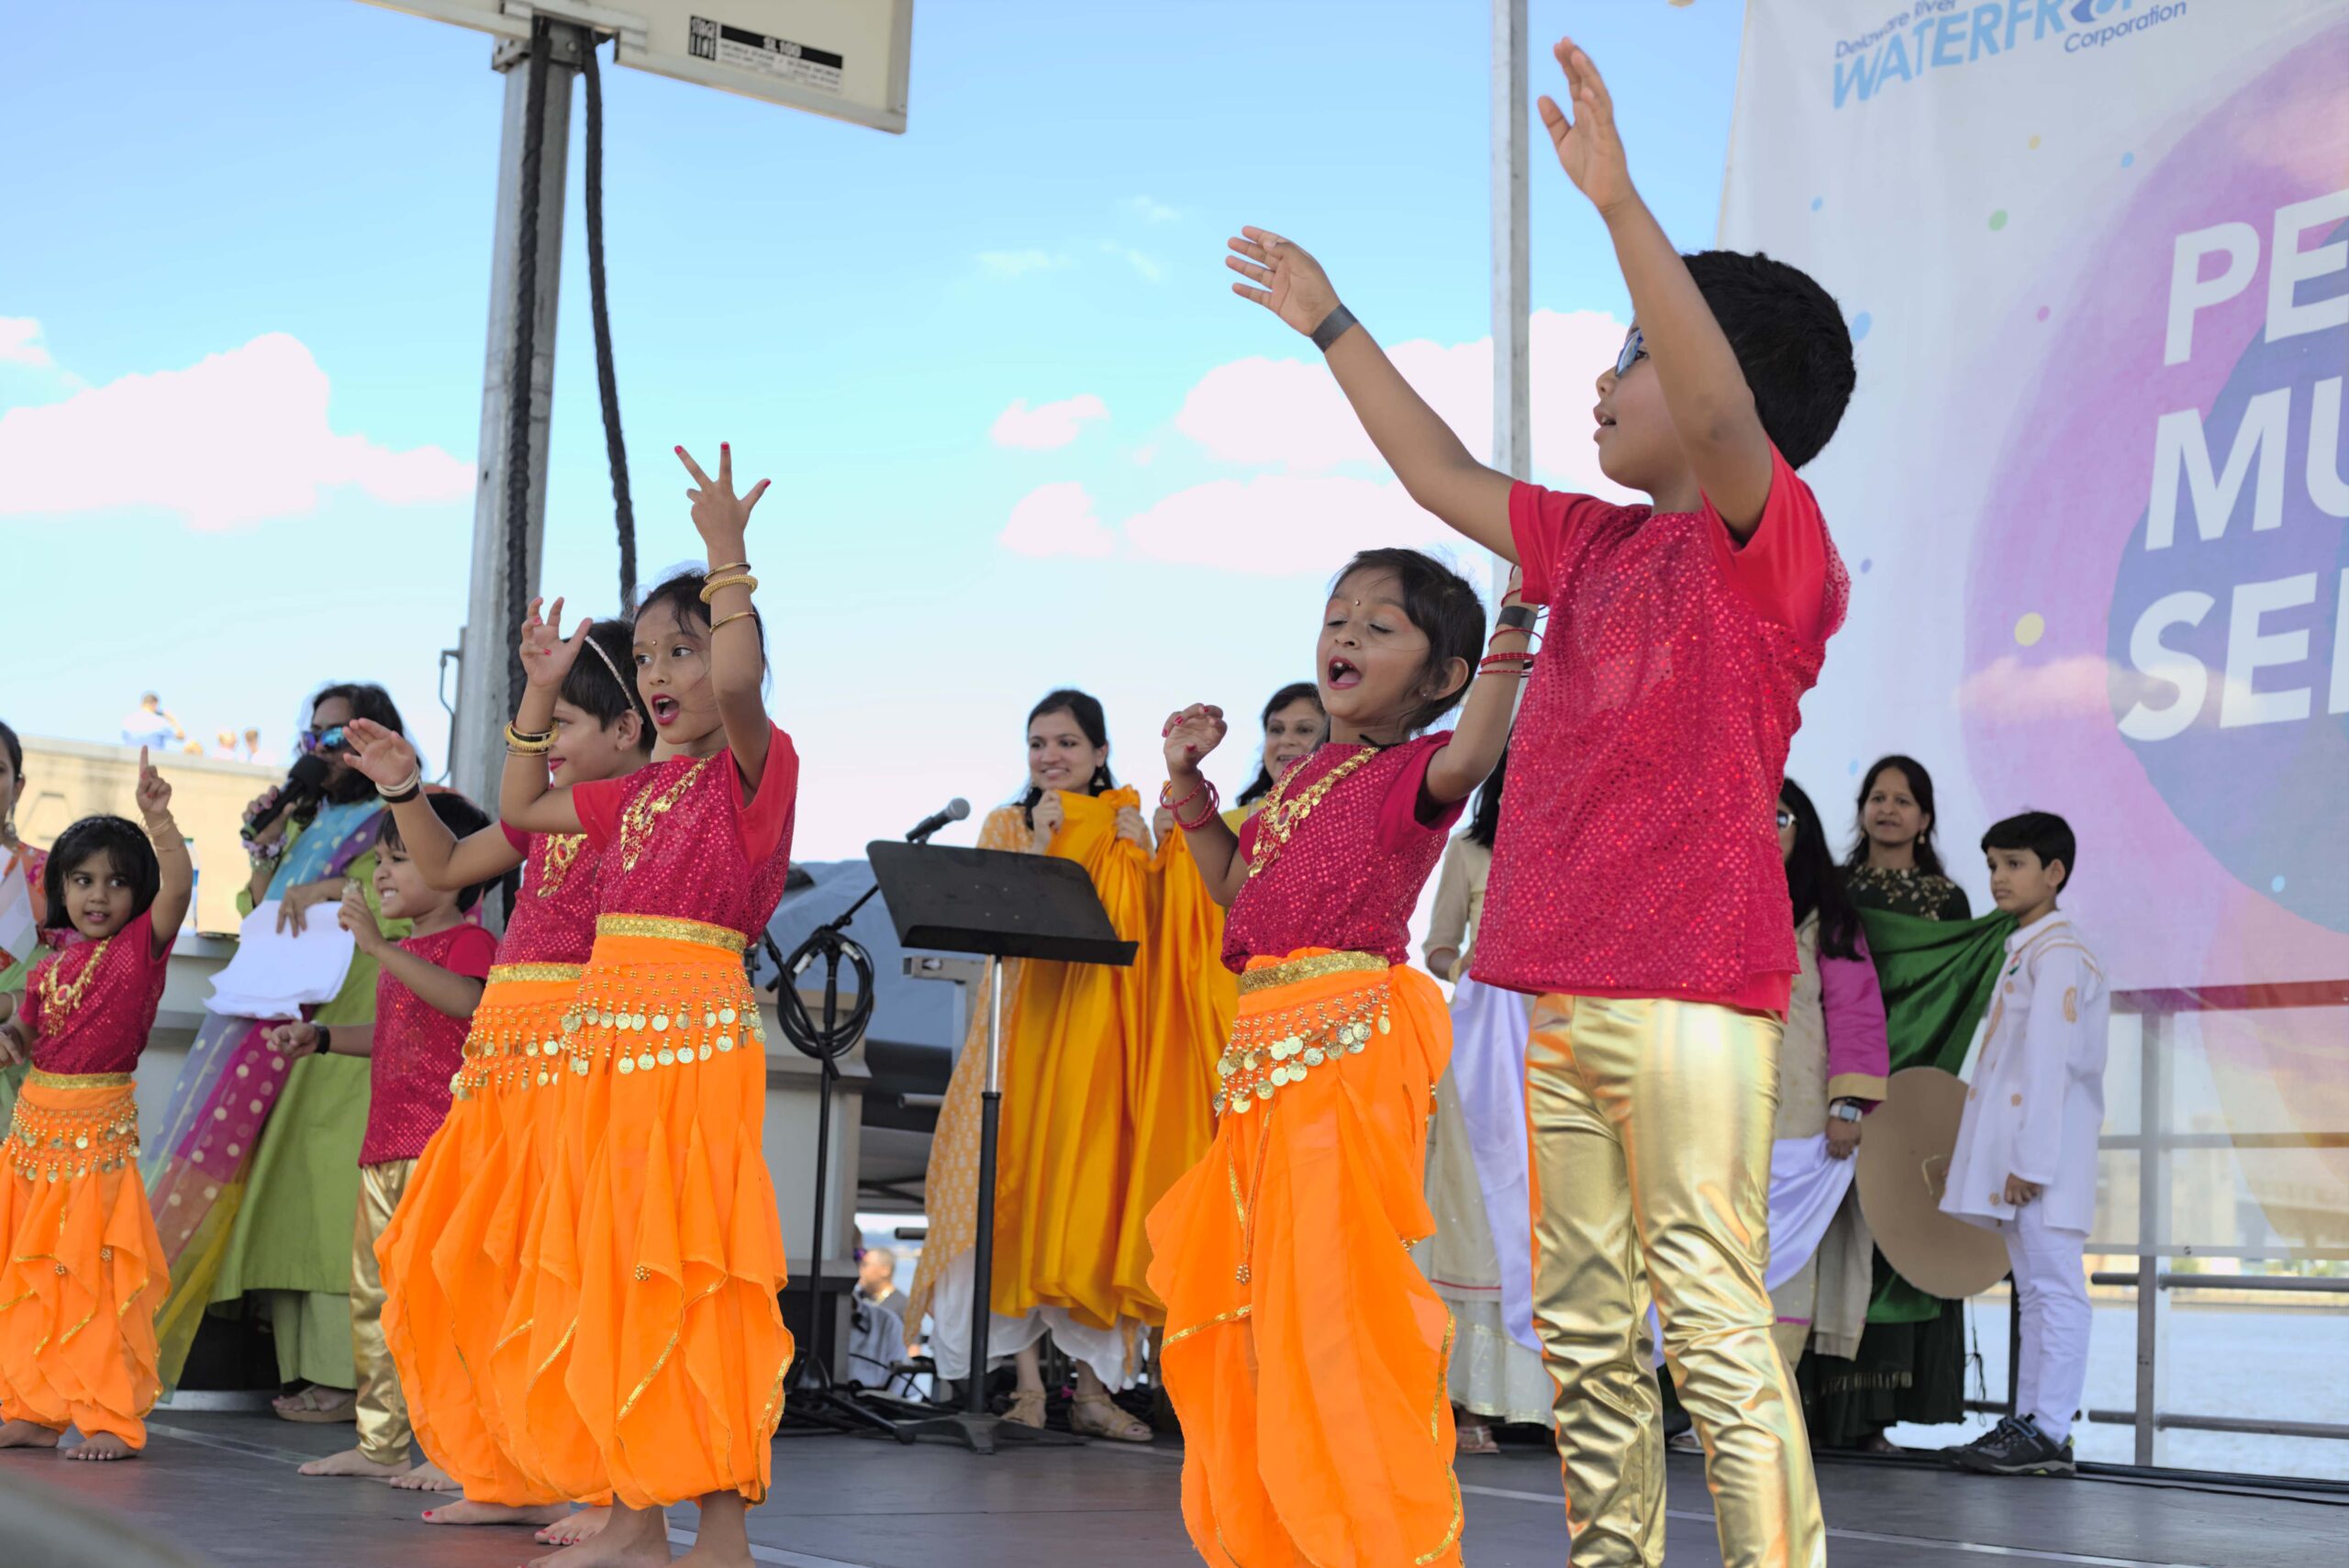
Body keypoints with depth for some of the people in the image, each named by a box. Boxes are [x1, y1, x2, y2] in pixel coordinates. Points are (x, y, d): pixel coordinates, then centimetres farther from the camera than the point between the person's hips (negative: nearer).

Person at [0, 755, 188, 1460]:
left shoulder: (141, 945, -6)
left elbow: (178, 885, -23)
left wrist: (158, 819, -36)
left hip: (99, 1127, -6)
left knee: (96, 1275, -5)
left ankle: (112, 1419, 2)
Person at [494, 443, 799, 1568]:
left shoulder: (757, 764, -4)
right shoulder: (638, 791, 19)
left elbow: (738, 685, -26)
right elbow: (522, 809, 32)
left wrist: (727, 560, -21)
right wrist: (539, 692, 25)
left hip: (695, 1034, -8)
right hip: (607, 1037, 8)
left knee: (687, 1269, -9)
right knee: (606, 1273, 8)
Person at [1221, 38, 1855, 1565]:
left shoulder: (1773, 545, -5)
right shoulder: (1599, 546, 19)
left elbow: (1719, 410, -25)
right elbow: (1444, 477, 30)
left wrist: (1620, 202, -32)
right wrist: (1330, 322, 34)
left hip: (1691, 990, -9)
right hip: (1566, 988, 9)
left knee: (1713, 1313, -12)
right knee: (1585, 1318, 11)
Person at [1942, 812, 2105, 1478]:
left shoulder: (2057, 953, -11)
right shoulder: (2025, 950, 19)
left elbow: (2050, 1063, -18)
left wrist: (2030, 1161, -21)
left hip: (2044, 1156, -10)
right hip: (2016, 1156, 10)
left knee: (2054, 1287, -8)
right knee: (2033, 1290, 11)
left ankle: (2049, 1434, -7)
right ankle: (2027, 1423, 15)